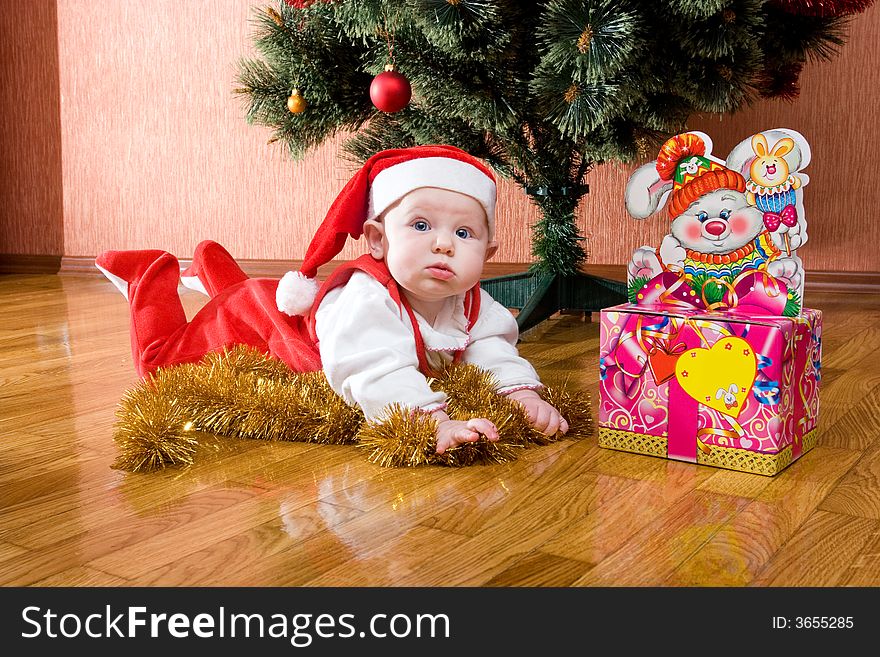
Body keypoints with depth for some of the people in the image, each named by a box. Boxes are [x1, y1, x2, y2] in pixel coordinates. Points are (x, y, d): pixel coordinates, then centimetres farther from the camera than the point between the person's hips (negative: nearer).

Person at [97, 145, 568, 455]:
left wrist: (526, 394, -39)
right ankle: (150, 272, 33)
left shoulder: (472, 305, -25)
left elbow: (496, 353, -19)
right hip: (252, 322, -6)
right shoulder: (366, 300, -49)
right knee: (160, 360, 13)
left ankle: (211, 266, 60)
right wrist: (436, 422, -73)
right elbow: (375, 374, -61)